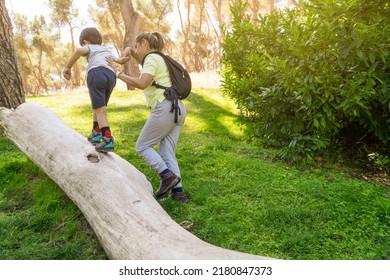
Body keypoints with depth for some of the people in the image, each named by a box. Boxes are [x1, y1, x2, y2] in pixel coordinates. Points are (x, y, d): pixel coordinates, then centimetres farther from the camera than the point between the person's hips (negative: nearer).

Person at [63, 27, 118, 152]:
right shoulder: (108, 50, 40)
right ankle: (96, 134, 30)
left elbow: (79, 50, 0)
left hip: (96, 74, -5)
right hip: (111, 75, 5)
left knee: (100, 110, -5)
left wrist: (67, 67, 4)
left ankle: (108, 140, -15)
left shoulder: (89, 47, 23)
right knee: (101, 107, 23)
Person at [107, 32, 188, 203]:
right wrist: (123, 58, 16)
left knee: (142, 146, 4)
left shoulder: (152, 58, -4)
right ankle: (178, 191, 2)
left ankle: (167, 175, -10)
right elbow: (130, 50, 37)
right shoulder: (157, 59, 26)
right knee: (167, 153, 8)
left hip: (164, 109, -9)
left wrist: (118, 73, -11)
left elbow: (142, 83, -20)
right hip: (178, 108, 9)